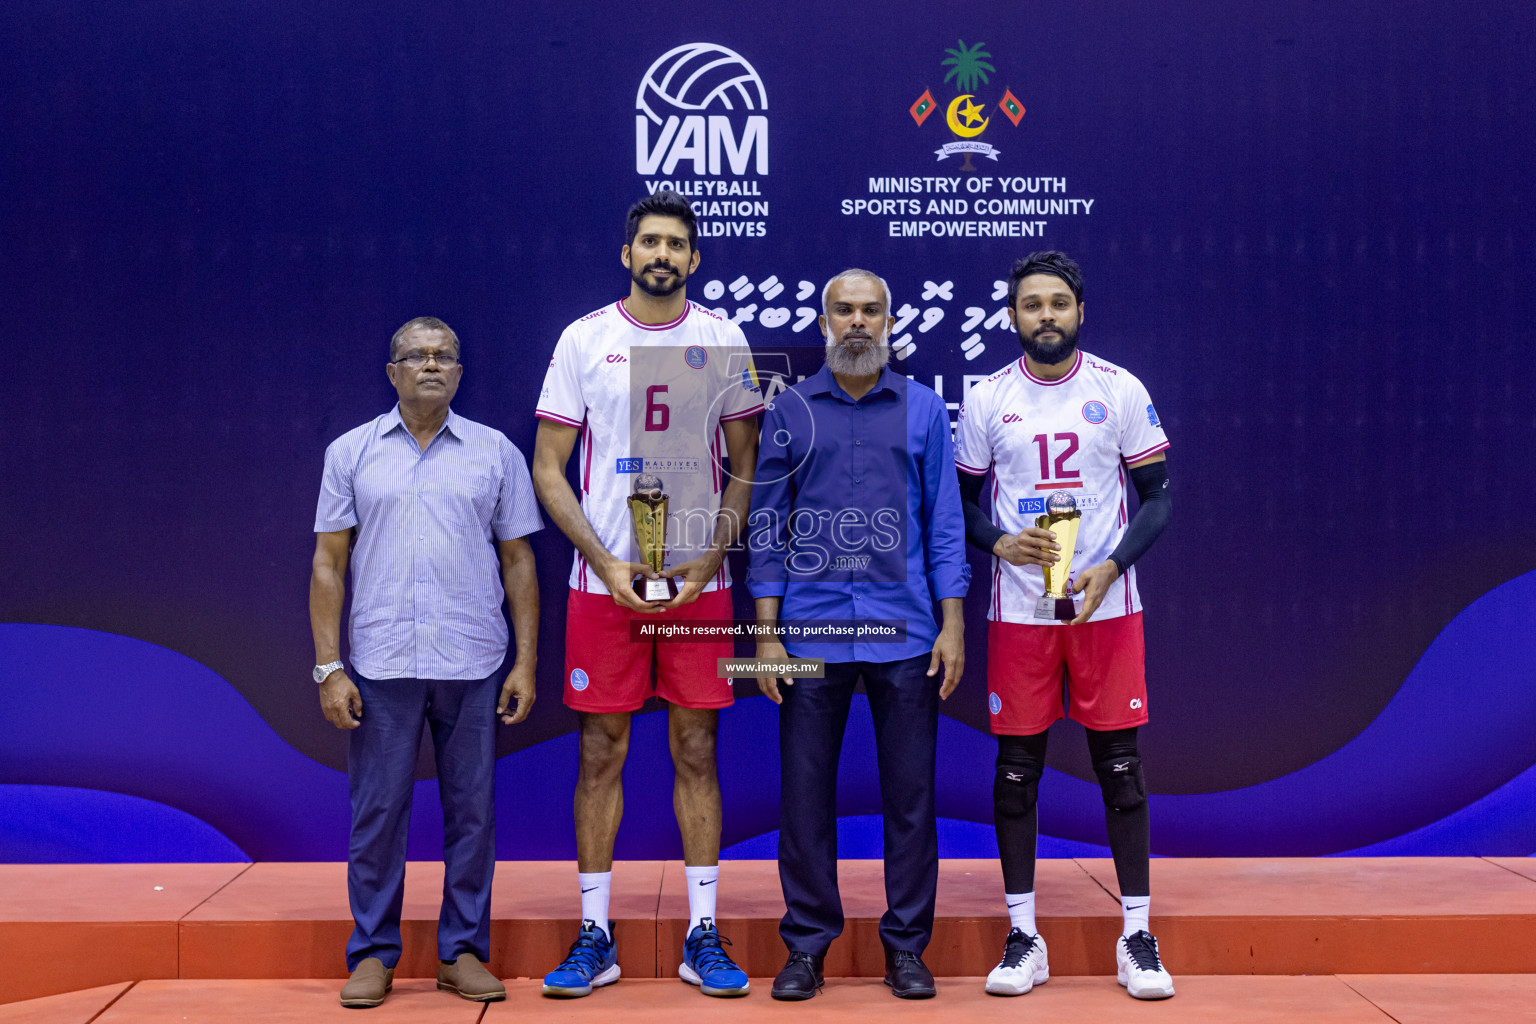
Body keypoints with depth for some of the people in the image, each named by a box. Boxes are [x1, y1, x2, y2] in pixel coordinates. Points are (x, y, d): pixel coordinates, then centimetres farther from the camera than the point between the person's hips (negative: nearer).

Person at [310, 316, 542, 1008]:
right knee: (377, 812, 3)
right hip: (381, 664, 0)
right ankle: (373, 952, 17)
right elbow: (328, 565, 5)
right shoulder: (351, 453, 7)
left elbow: (518, 562, 8)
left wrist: (526, 663, 1)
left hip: (474, 665, 1)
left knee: (472, 811, 5)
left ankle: (463, 951, 18)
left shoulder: (496, 454, 7)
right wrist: (327, 667, -2)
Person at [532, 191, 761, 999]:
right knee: (602, 753, 4)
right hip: (602, 582, 0)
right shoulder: (584, 339, 3)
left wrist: (711, 559, -7)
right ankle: (595, 937, 16)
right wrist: (606, 562, -9)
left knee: (696, 752, 5)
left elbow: (746, 466, 7)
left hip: (700, 581, 1)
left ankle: (703, 937, 15)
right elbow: (548, 467, 2)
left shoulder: (723, 340, 5)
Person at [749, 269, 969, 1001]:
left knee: (910, 793, 5)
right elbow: (768, 526, 7)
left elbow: (945, 523, 7)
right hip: (811, 631, 0)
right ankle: (807, 943, 18)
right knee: (805, 793, 4)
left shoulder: (923, 409, 7)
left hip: (904, 631, 0)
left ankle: (906, 945, 18)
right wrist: (766, 632, 1)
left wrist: (952, 625, -1)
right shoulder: (789, 411, 7)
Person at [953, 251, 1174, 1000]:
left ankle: (1137, 937, 14)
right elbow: (960, 501, 10)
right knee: (1017, 767, 4)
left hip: (1107, 607, -1)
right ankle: (1023, 936, 16)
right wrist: (1000, 542, -11)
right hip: (1018, 609, 1)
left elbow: (1158, 497, 2)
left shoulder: (1121, 391, 0)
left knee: (1119, 766, 3)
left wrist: (1110, 566, -13)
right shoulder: (985, 399, 3)